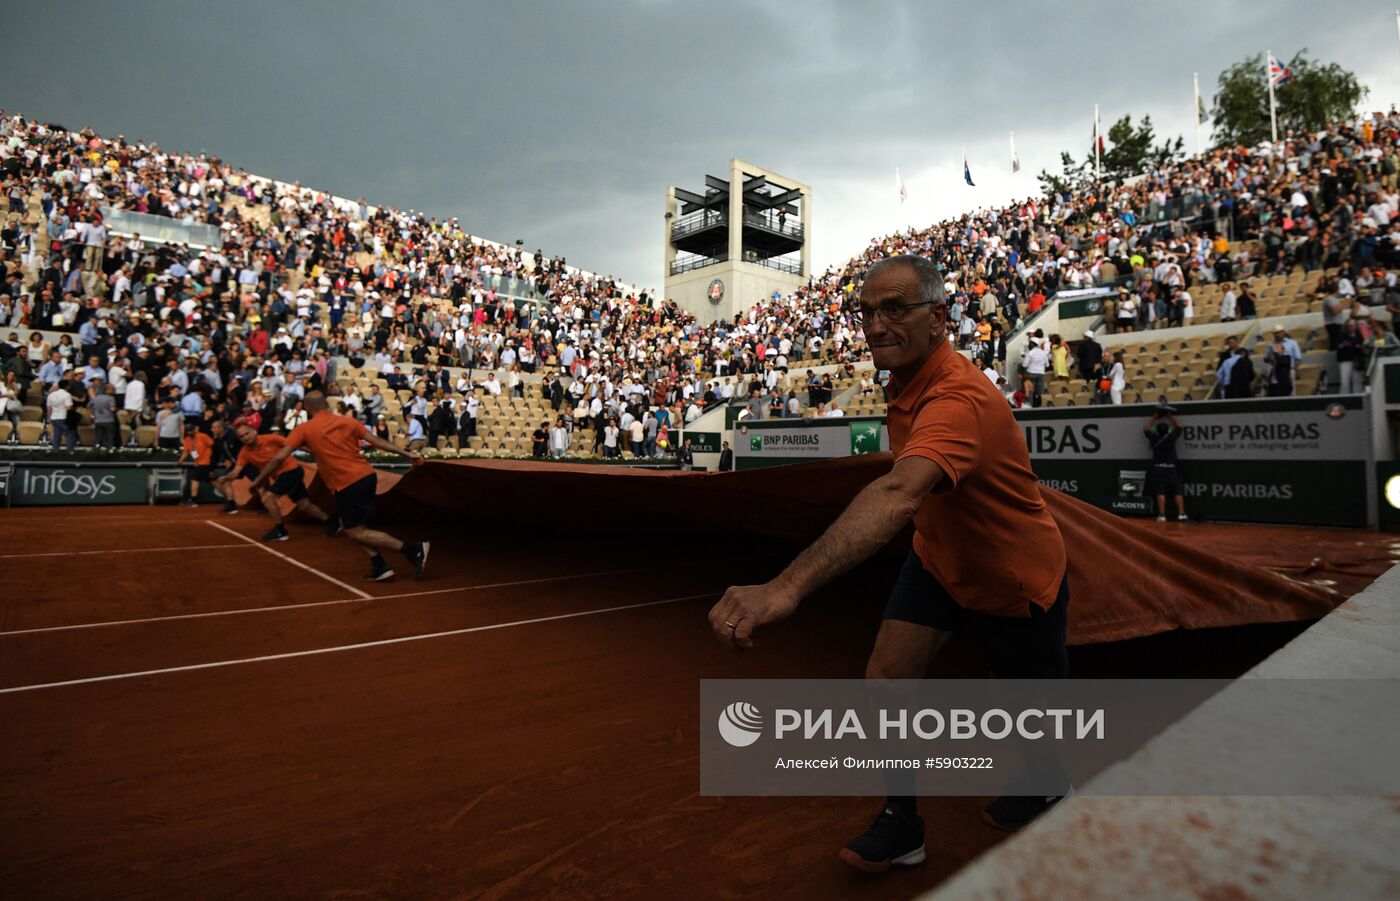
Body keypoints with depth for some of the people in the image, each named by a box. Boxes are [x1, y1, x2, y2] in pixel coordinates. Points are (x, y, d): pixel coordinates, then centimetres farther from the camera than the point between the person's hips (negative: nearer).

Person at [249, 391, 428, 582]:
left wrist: (259, 479, 13)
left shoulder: (304, 429, 1)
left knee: (357, 533, 4)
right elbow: (376, 441, 5)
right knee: (349, 524, 22)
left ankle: (414, 548, -6)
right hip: (367, 475, 6)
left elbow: (279, 457, 0)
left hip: (347, 485, -6)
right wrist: (406, 453, 8)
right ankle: (380, 566, 13)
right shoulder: (348, 421, 10)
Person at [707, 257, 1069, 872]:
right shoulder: (904, 378, -9)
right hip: (938, 561, 6)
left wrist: (788, 586, -69)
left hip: (1018, 579, -6)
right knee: (885, 680, -7)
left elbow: (898, 497, -57)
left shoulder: (960, 398, -38)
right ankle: (900, 826, 14)